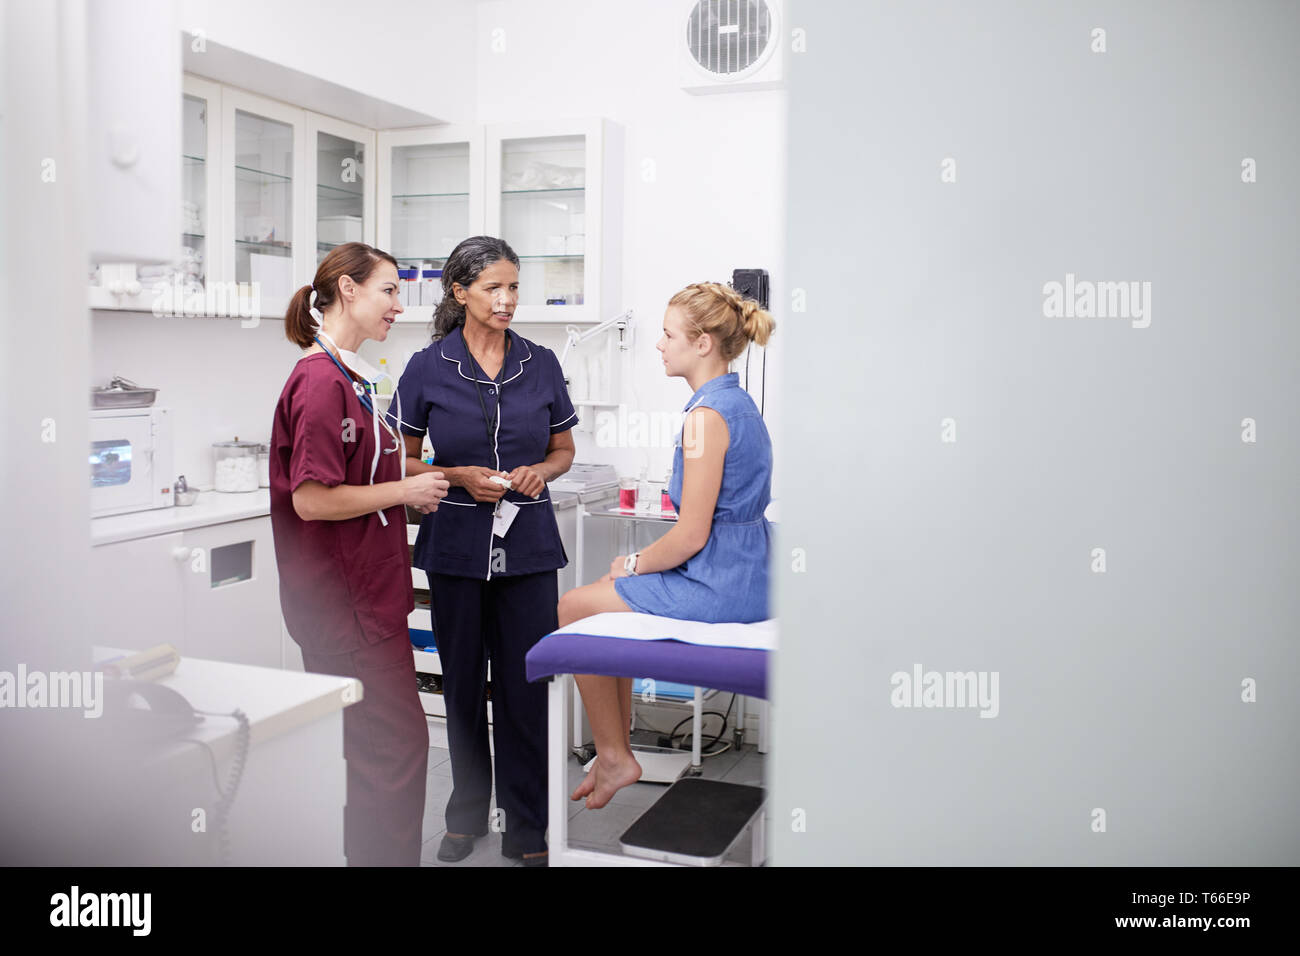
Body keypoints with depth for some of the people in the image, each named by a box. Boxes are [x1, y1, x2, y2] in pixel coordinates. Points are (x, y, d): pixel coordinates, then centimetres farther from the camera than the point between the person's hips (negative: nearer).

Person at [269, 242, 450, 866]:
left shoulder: (343, 378, 15)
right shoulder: (321, 382, -17)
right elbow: (310, 499, -22)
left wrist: (414, 486, 12)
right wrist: (405, 491, -14)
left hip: (362, 595, 10)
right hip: (348, 602, -10)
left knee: (368, 745, 17)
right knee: (397, 744, -4)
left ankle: (365, 854, 29)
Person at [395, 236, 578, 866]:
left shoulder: (541, 364, 4)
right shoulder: (428, 368, -1)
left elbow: (564, 450, 12)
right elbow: (403, 460, 4)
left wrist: (539, 471, -9)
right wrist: (459, 476, -13)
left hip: (527, 543, 1)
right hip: (456, 542, 0)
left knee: (525, 685, 2)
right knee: (462, 684, 11)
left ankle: (527, 829, 18)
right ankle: (467, 814, 30)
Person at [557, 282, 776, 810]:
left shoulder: (708, 414, -21)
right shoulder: (738, 401, 11)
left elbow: (691, 535, -22)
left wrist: (636, 564, -4)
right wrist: (639, 561, 13)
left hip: (720, 585, -10)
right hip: (744, 571, 10)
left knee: (572, 608, 3)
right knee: (608, 589, 23)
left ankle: (614, 757, 15)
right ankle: (616, 751, 26)